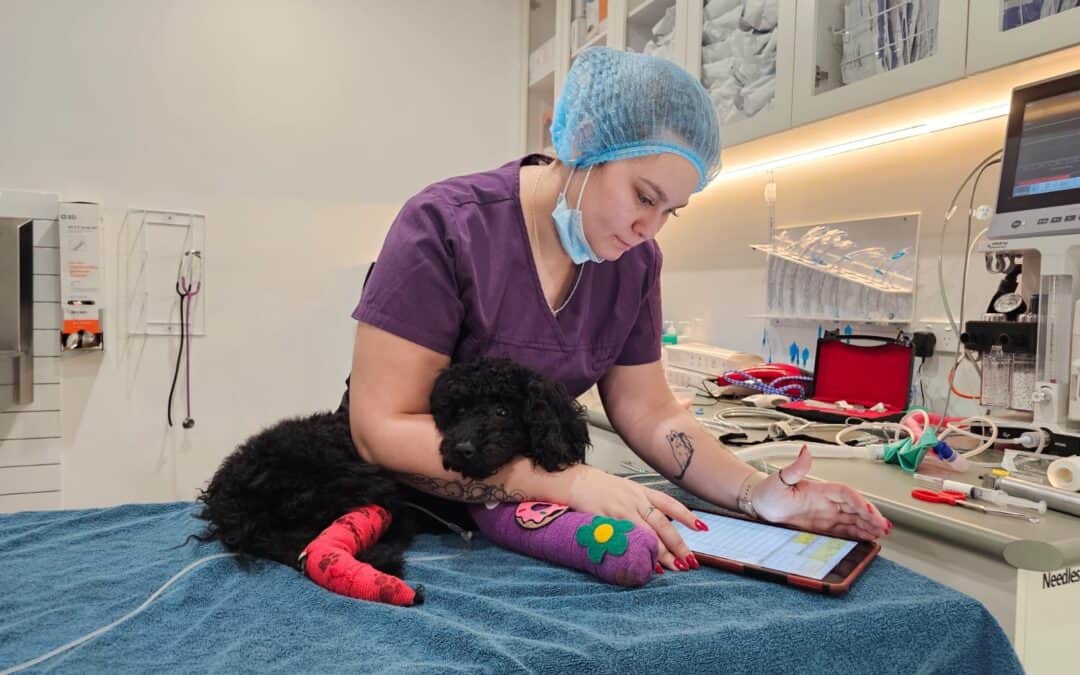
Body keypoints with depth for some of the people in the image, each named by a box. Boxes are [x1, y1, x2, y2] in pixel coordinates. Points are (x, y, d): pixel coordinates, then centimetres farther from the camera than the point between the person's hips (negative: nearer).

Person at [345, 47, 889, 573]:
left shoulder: (635, 261, -5)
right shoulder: (445, 227, -21)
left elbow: (648, 413, 0)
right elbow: (381, 429, -25)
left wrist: (755, 493, -16)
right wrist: (572, 482, -33)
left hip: (522, 517, 5)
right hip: (404, 510, -4)